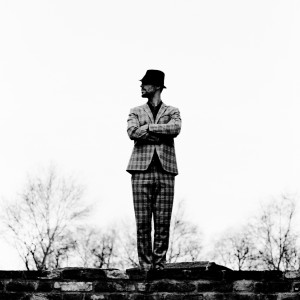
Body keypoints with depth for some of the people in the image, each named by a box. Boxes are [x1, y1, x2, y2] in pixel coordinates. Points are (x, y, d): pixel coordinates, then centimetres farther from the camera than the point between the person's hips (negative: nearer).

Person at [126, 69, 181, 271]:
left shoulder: (172, 112, 15)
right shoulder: (136, 112, 17)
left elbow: (175, 128, -7)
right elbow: (132, 132, -4)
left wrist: (148, 127, -5)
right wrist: (163, 133, -6)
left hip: (165, 171, 0)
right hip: (142, 170, 0)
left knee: (163, 223, -2)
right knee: (143, 222, -4)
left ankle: (159, 266, 3)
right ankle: (145, 267, 1)